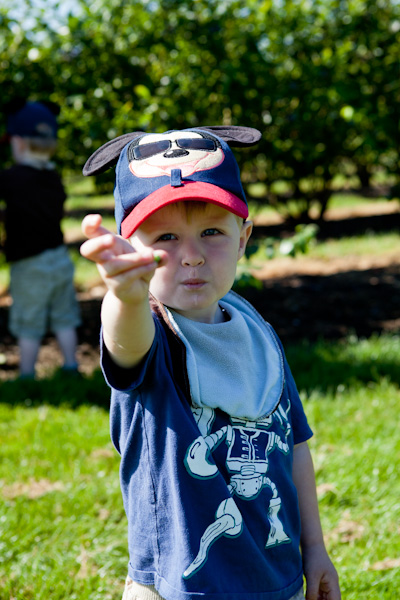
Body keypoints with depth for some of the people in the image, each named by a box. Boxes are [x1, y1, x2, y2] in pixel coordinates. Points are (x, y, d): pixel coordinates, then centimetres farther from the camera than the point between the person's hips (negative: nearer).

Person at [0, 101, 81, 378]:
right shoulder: (54, 178, 3)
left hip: (30, 266, -6)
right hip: (60, 258, 6)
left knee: (29, 327, 5)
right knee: (64, 319, 15)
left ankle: (27, 375, 13)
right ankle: (71, 367, 23)